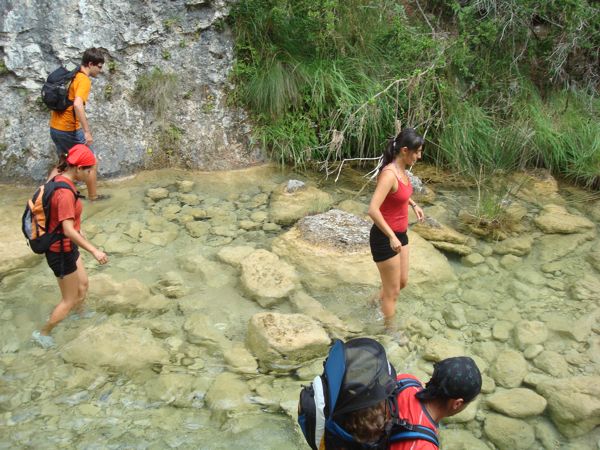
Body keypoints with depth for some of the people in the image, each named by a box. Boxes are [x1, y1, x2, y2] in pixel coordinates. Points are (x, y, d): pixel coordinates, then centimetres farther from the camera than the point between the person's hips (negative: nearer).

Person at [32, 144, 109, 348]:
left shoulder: (60, 179, 0)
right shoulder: (65, 192, -30)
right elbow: (68, 230, -34)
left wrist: (78, 231, 26)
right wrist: (94, 250, -33)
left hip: (67, 247, 9)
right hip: (61, 252, -9)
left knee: (82, 283, 27)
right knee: (69, 300, 8)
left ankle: (80, 316, 52)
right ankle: (43, 333, 26)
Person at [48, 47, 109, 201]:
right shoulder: (84, 80, -17)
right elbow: (77, 104, -33)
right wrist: (87, 131, -32)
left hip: (55, 128, 9)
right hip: (70, 130, -9)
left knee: (63, 163, 23)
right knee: (92, 162, 9)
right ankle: (93, 196, 21)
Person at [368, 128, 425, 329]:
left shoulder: (402, 170, 1)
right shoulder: (389, 174, -26)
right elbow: (373, 210, -34)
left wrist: (413, 204, 14)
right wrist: (391, 237, -32)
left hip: (399, 234, 9)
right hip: (385, 238, -9)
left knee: (402, 282, 24)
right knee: (392, 291, 7)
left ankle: (378, 305, 48)